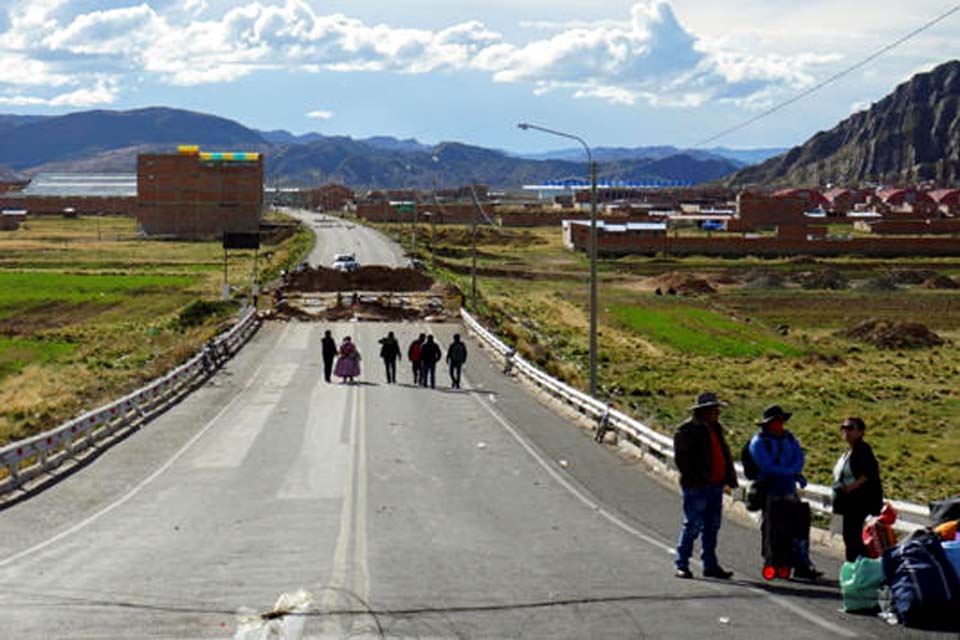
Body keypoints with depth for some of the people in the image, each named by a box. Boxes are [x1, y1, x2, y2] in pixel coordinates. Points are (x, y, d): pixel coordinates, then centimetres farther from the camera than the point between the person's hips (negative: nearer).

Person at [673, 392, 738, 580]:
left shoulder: (716, 428, 16)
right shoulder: (686, 431, -9)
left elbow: (725, 454, 22)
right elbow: (682, 458, -14)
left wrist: (730, 477, 12)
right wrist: (695, 479, -21)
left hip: (715, 485, 8)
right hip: (696, 487, -8)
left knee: (712, 526, 11)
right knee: (693, 525, -6)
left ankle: (710, 565, 18)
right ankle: (682, 565, 0)